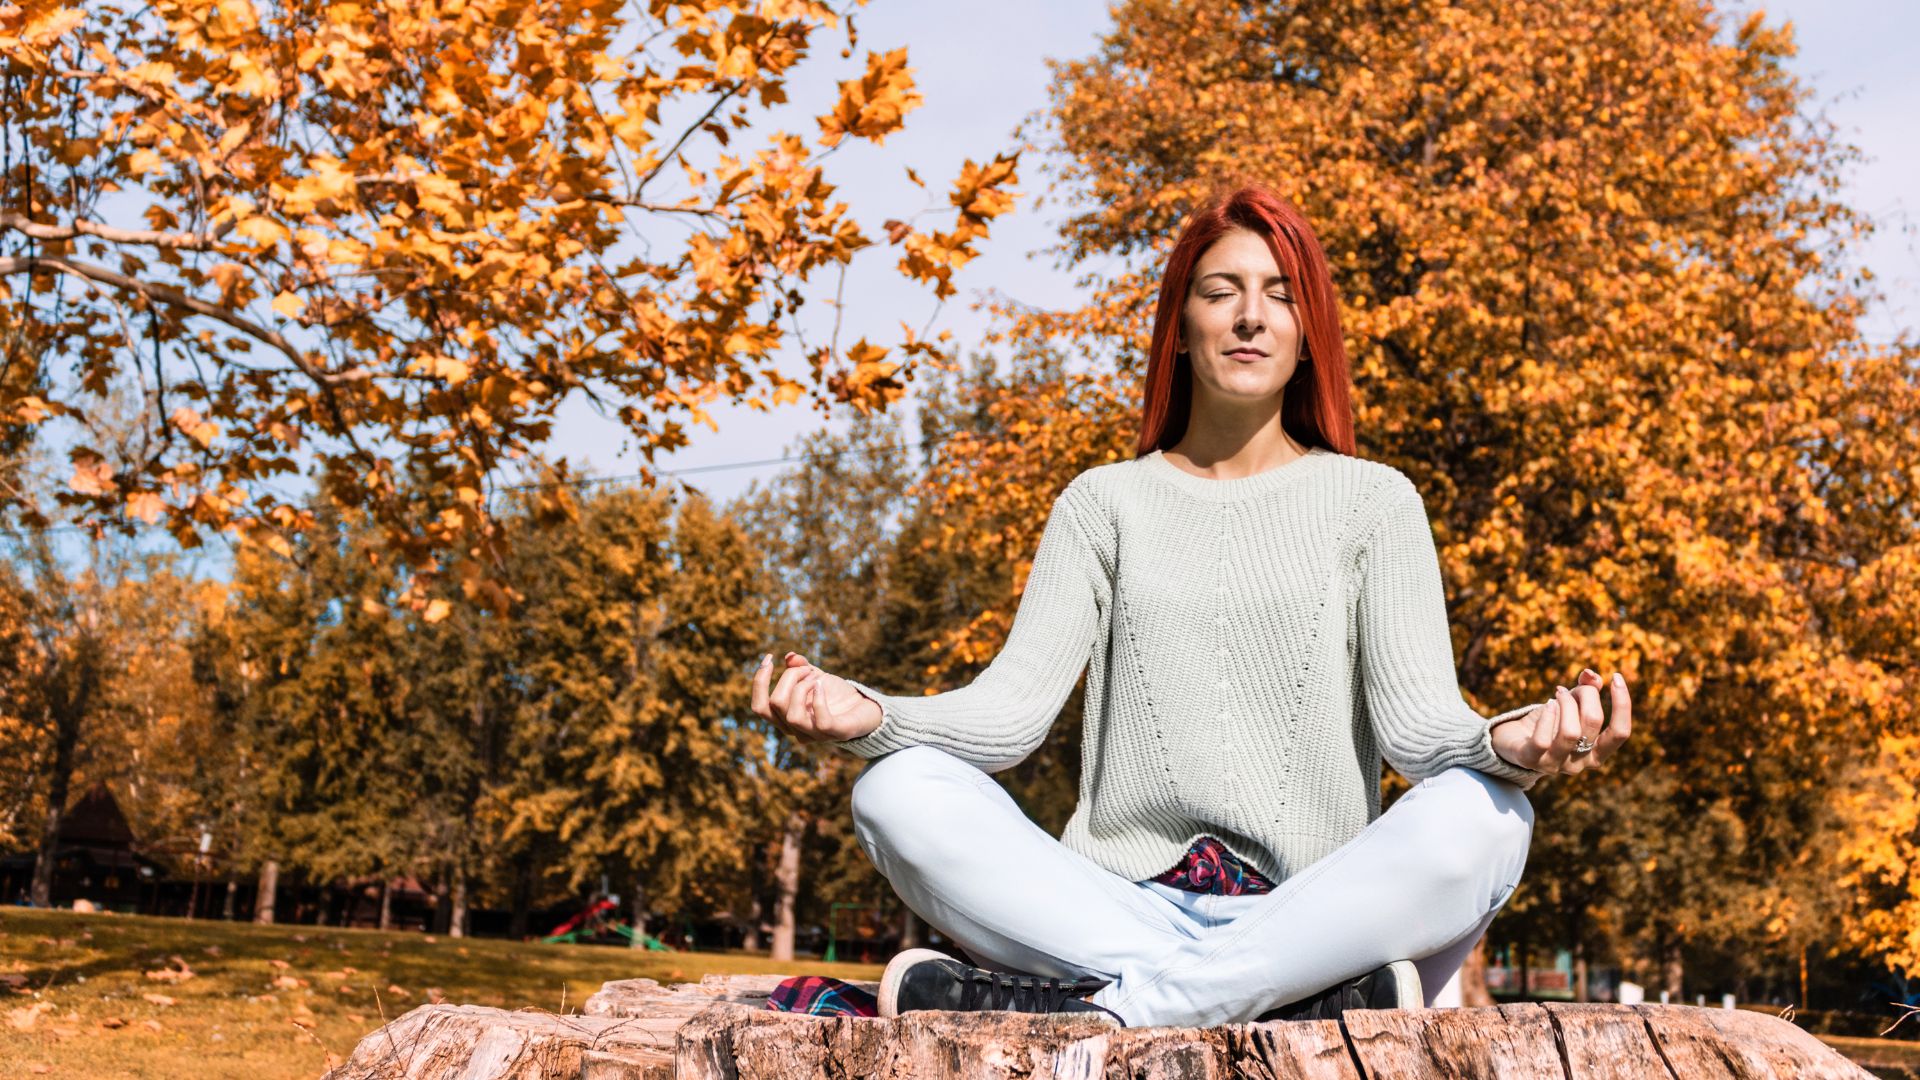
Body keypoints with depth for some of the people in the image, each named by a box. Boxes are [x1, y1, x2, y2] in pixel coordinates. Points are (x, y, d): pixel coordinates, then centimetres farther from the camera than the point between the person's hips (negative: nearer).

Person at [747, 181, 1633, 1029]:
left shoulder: (1372, 501, 12)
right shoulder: (1105, 502, 15)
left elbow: (1418, 720, -1)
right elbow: (1010, 708, 2)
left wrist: (1509, 744, -26)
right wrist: (869, 715, -19)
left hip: (1313, 912, -1)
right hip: (1118, 904, 1)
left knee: (1479, 817, -29)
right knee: (902, 794, -23)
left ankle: (1096, 1006, -34)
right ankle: (1316, 994, -32)